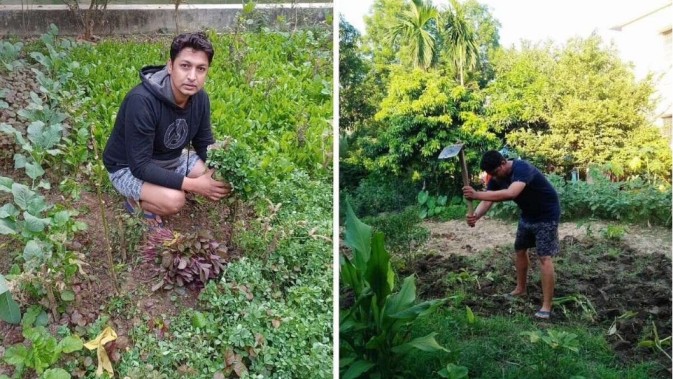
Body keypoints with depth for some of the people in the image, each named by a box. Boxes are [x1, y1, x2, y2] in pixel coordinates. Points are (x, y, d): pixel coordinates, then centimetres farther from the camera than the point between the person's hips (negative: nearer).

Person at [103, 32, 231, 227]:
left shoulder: (200, 98, -12)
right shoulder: (142, 101, -33)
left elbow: (204, 145, -1)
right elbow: (140, 166, -33)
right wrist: (194, 184, -36)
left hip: (171, 160, 7)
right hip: (129, 168, -7)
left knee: (222, 181, -7)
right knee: (174, 200, -32)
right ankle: (136, 201, 0)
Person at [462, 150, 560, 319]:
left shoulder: (522, 168, -33)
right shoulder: (497, 177, -8)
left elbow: (511, 193, -50)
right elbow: (487, 201, -17)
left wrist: (477, 194, -54)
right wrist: (476, 216, -40)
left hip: (546, 215, -8)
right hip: (528, 215, 8)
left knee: (544, 257, -12)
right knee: (519, 250, 16)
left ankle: (546, 306, -10)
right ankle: (520, 289, 36)